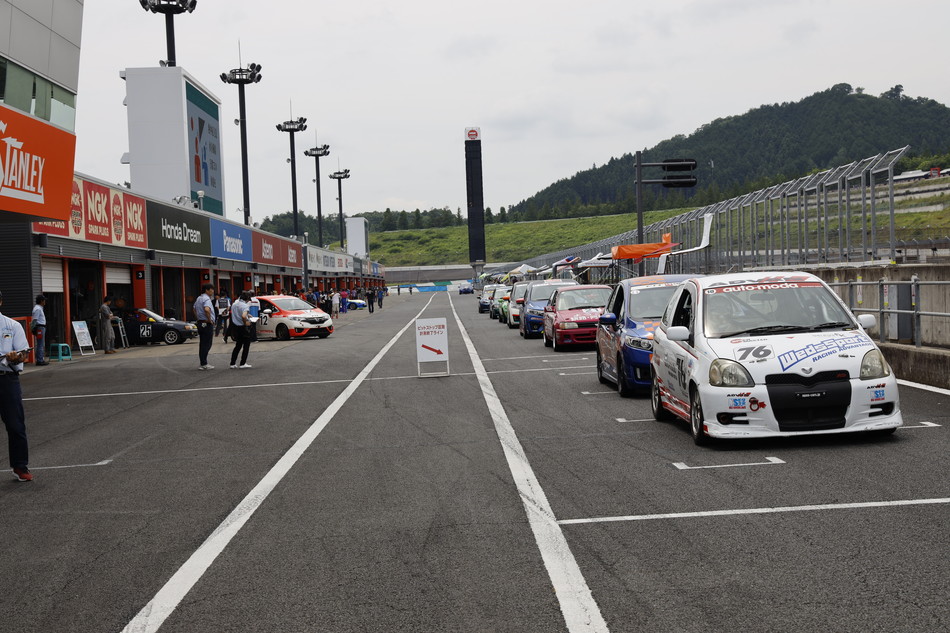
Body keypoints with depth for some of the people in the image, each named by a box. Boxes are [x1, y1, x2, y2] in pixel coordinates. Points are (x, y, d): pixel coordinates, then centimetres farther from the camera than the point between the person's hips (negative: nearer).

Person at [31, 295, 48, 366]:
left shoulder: (40, 308, 18)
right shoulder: (37, 309, -14)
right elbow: (35, 320, -19)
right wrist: (34, 329, -22)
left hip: (42, 327, 11)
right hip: (40, 327, -11)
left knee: (41, 345, 12)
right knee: (40, 345, -10)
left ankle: (40, 360, 16)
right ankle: (40, 360, -9)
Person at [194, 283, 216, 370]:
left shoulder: (198, 298, 15)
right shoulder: (206, 299, -16)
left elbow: (194, 309, 25)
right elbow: (207, 309, -32)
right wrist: (210, 319, -20)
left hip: (200, 323, 10)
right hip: (207, 324, -10)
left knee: (202, 344, 13)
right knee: (207, 344, -5)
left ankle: (201, 363, 16)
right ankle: (204, 364, -5)